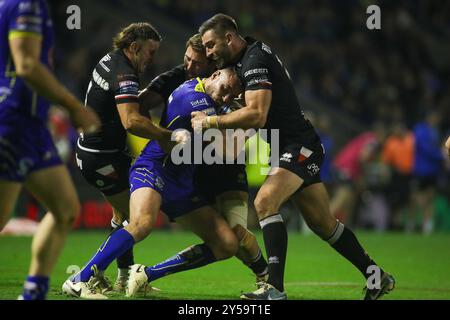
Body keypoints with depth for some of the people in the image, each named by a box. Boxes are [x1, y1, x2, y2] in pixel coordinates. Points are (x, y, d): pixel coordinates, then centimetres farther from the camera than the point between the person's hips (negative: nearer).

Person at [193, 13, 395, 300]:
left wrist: (210, 121, -19)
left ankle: (275, 289, -33)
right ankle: (376, 275, 26)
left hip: (300, 147, -10)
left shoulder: (255, 59, -17)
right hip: (298, 149, 10)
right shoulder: (247, 58, 14)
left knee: (265, 201, -26)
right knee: (323, 223, 14)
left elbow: (256, 115, -27)